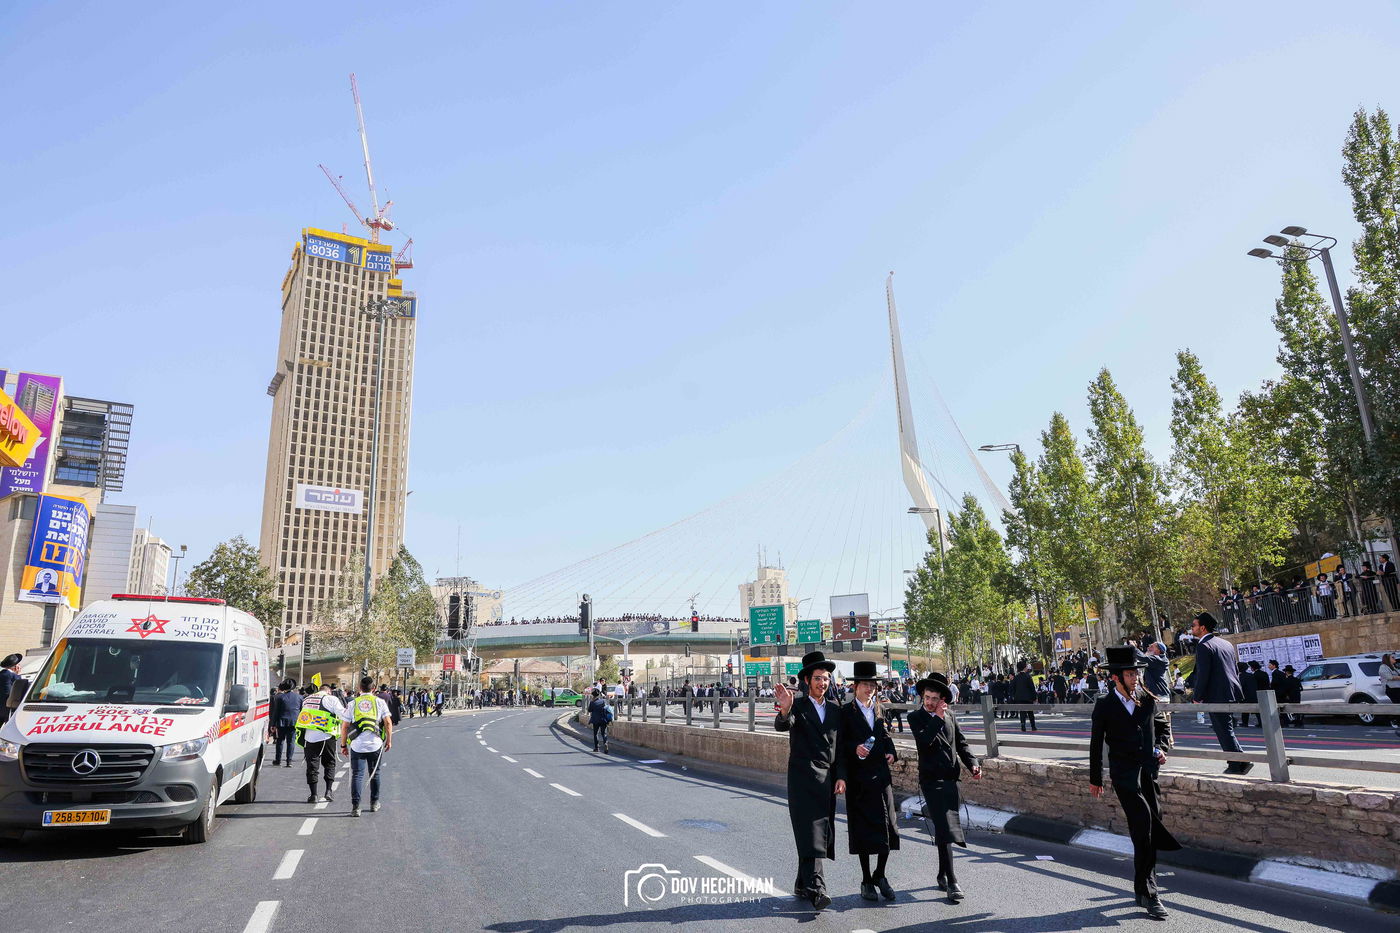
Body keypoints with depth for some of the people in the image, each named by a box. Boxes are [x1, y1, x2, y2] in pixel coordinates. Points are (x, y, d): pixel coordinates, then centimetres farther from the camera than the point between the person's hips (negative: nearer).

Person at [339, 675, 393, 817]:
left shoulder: (353, 703, 4)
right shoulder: (380, 702, 3)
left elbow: (344, 726, 3)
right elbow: (388, 723, -1)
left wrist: (343, 744, 11)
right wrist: (389, 740, 8)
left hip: (357, 745, 0)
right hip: (376, 744, 1)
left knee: (357, 775, 3)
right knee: (375, 774, 15)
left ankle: (355, 806, -5)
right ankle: (374, 804, 23)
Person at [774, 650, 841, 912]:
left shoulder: (834, 710, 13)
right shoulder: (797, 706, -4)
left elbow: (839, 746, 16)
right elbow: (782, 726, -24)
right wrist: (784, 711, -45)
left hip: (828, 781, 6)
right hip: (803, 779, -6)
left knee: (822, 833, 9)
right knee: (810, 832, -12)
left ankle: (803, 885, 20)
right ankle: (816, 888, -15)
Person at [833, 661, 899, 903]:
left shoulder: (879, 710, 11)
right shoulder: (847, 712, -4)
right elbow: (840, 745, -7)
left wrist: (890, 752, 1)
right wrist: (855, 748, -24)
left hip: (881, 774, 4)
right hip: (859, 776, -4)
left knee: (887, 825, 4)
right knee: (862, 827, 2)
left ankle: (880, 875, 22)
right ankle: (866, 880, 15)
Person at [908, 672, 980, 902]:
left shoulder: (949, 715, 10)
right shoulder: (915, 717, -6)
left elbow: (961, 743, 17)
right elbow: (923, 741, -23)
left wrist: (971, 764, 3)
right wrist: (938, 718, -24)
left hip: (951, 779, 5)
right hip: (932, 780, -5)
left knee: (945, 829, 13)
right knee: (944, 830, -12)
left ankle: (942, 875, 27)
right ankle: (952, 882, -9)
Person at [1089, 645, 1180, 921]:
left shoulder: (1147, 699, 6)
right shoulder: (1105, 705, -4)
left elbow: (1161, 727, 21)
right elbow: (1096, 743, 3)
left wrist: (1161, 748, 0)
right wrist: (1095, 779, 9)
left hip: (1150, 771, 4)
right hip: (1125, 776, -4)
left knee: (1150, 829, 9)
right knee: (1144, 828, -12)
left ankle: (1144, 886, 26)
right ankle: (1148, 892, -2)